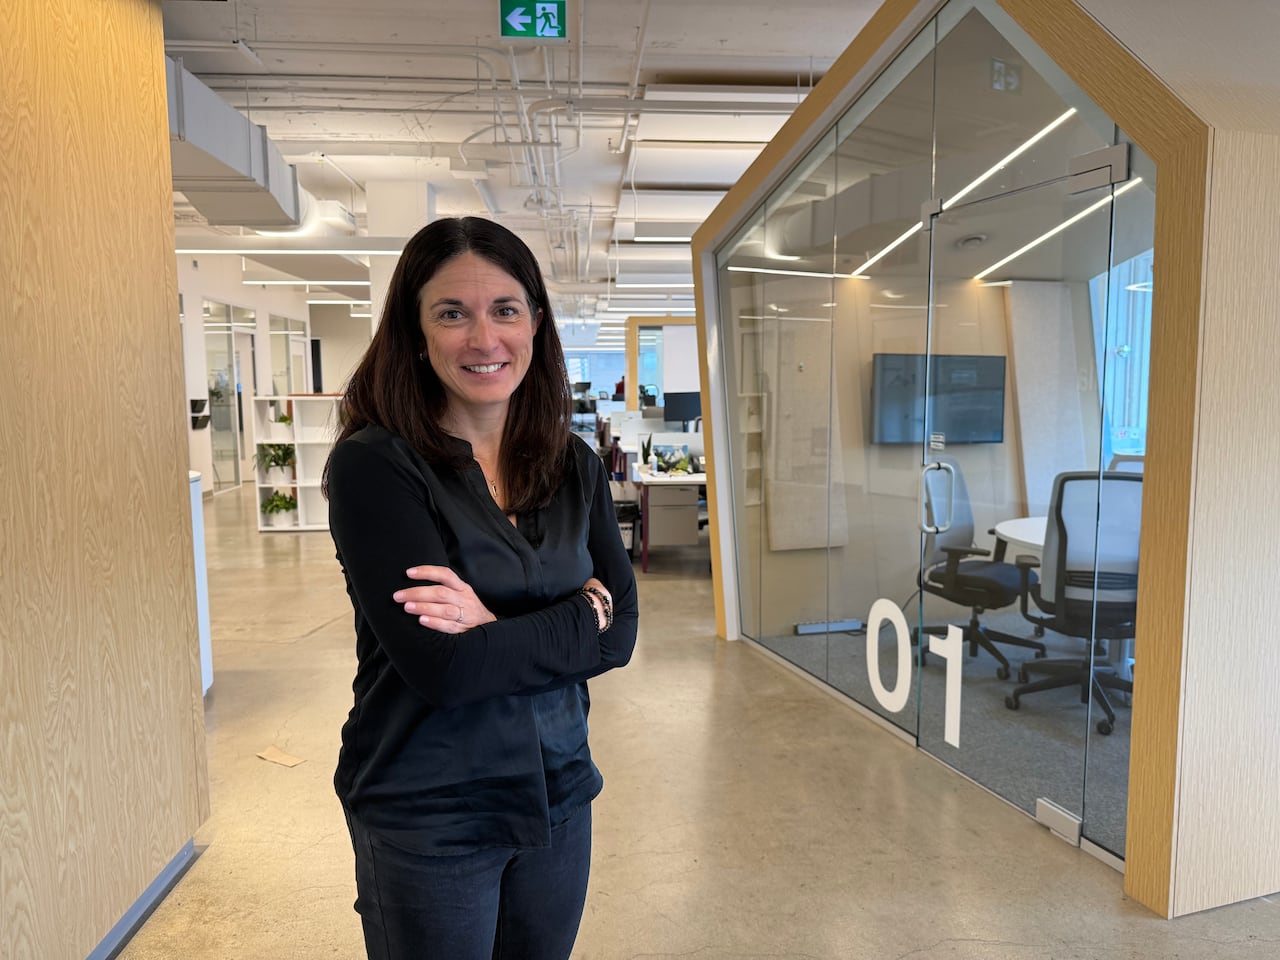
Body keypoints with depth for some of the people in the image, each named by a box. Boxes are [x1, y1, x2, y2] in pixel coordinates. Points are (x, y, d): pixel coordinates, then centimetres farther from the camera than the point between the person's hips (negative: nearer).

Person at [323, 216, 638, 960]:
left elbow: (620, 631, -6)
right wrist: (582, 616, -14)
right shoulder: (373, 466, -16)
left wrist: (496, 630, -20)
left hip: (559, 791, 5)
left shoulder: (574, 466, 0)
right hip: (427, 814, -4)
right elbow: (444, 669, -22)